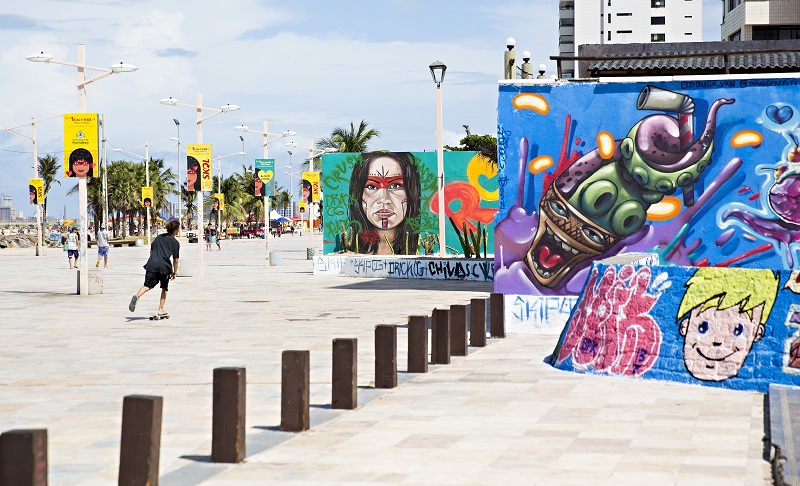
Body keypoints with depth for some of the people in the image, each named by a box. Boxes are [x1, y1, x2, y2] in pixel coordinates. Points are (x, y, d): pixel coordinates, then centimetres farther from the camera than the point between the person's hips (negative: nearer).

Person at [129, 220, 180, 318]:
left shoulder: (159, 237, 20)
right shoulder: (175, 242, 7)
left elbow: (151, 250, 23)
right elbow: (175, 259, 6)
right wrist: (174, 272, 16)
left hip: (152, 265, 3)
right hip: (164, 267, -3)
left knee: (147, 285, -4)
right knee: (164, 288, 16)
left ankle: (137, 296, -37)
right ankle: (161, 310, 17)